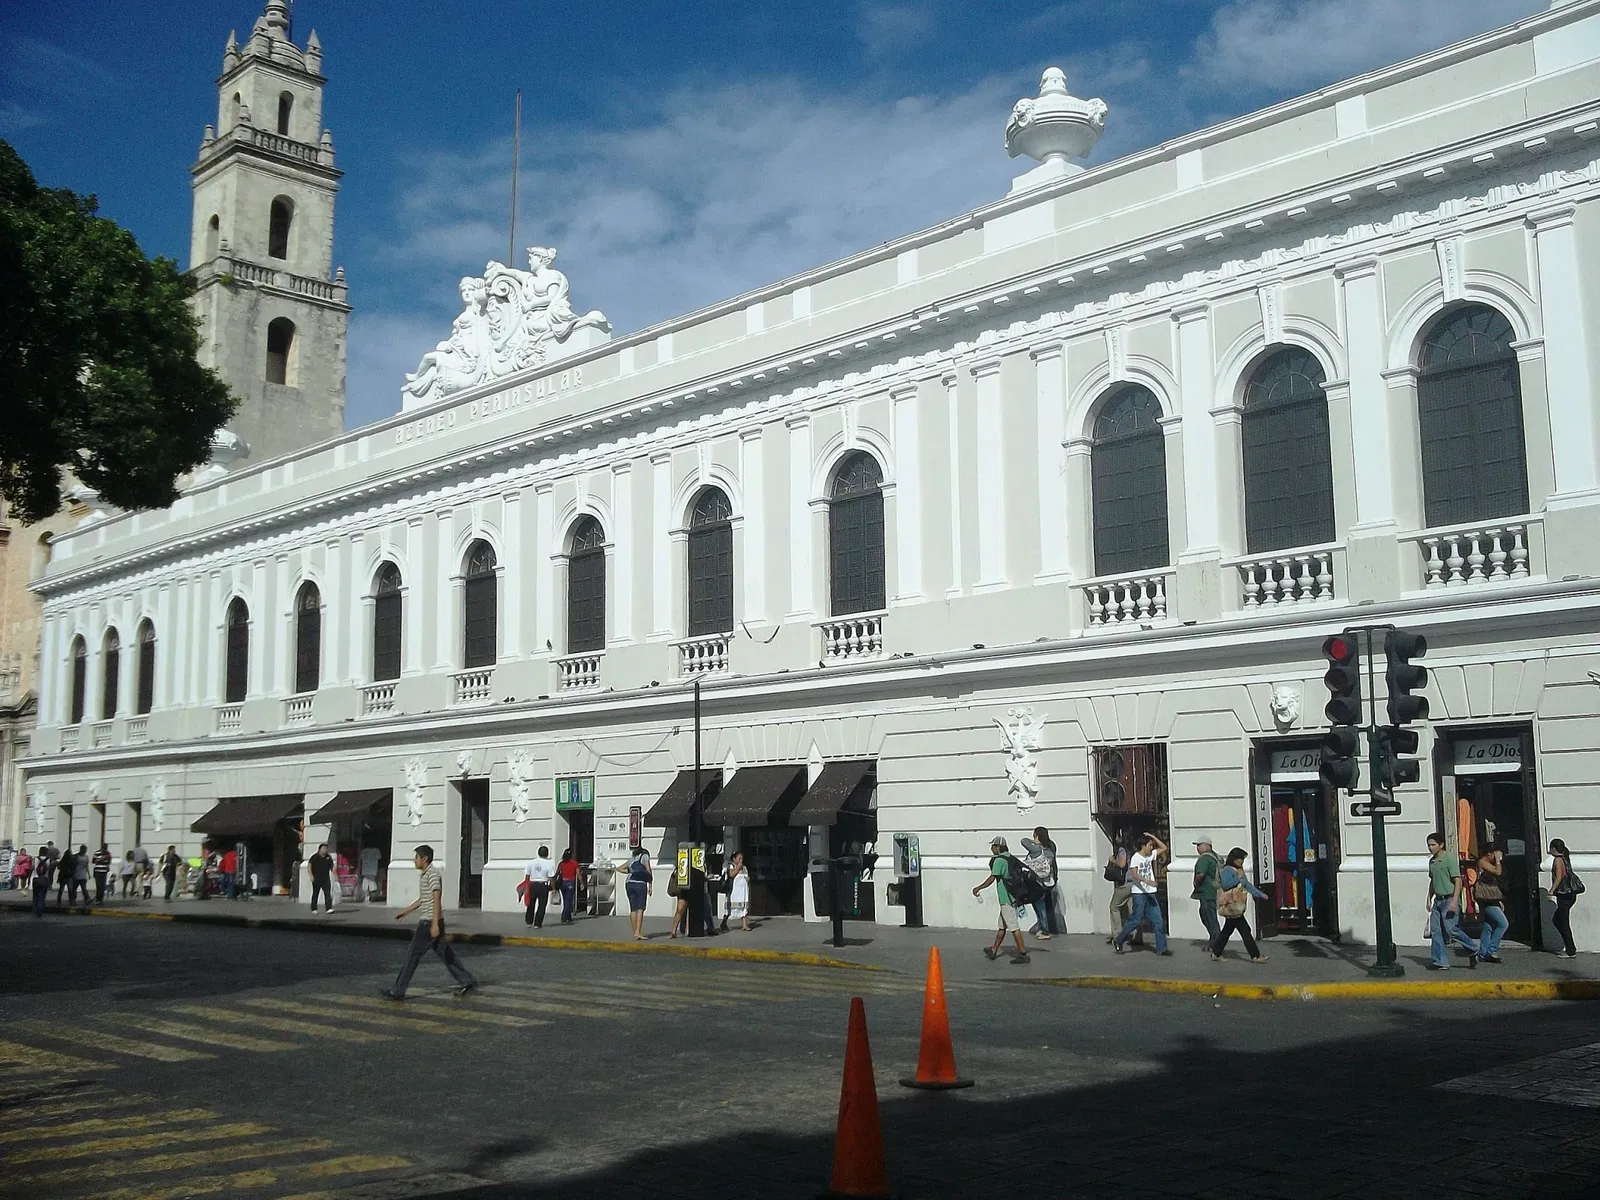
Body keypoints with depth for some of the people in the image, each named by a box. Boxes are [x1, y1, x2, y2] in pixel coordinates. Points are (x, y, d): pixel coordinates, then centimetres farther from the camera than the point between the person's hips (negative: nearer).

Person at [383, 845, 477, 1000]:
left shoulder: (432, 874, -15)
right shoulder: (424, 874, 16)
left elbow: (437, 899, -20)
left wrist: (435, 924, -25)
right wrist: (406, 911, 29)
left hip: (429, 921, -10)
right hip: (427, 920, 10)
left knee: (413, 955, -4)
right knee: (445, 954, 11)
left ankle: (398, 991, 1)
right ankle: (466, 981, 14)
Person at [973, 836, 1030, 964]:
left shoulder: (999, 860, -14)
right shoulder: (1011, 859, 12)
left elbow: (992, 879, -16)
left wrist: (978, 888, -4)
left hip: (1006, 899, -9)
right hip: (1013, 896, 9)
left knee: (1013, 926, -7)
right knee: (1002, 925, 17)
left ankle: (1023, 954, -7)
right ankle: (993, 951, 28)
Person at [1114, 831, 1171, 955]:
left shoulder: (1151, 855, 10)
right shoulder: (1135, 858, -11)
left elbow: (1164, 848, 17)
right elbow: (1134, 874, -22)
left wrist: (1153, 837, 6)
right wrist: (1147, 881, -35)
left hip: (1151, 893, 7)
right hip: (1139, 893, -7)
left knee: (1158, 921, 3)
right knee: (1136, 920, -5)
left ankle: (1161, 948, 6)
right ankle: (1118, 942, 11)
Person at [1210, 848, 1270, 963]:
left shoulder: (1239, 871, 18)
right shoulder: (1227, 870, -12)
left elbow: (1247, 885, 23)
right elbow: (1225, 884, -23)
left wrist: (1260, 894, 20)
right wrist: (1238, 878, -21)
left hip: (1236, 907, 10)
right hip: (1231, 906, -10)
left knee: (1227, 931, 13)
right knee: (1245, 930, -7)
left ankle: (1215, 953, 19)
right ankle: (1255, 956, -4)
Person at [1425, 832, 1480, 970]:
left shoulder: (1449, 859, -11)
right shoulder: (1432, 861, 14)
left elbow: (1458, 881, -15)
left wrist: (1454, 901, -21)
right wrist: (1429, 899, 20)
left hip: (1449, 900, -8)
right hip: (1437, 900, 8)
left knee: (1451, 930, -12)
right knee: (1435, 931, 3)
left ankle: (1473, 950, 8)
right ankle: (1440, 962, 7)